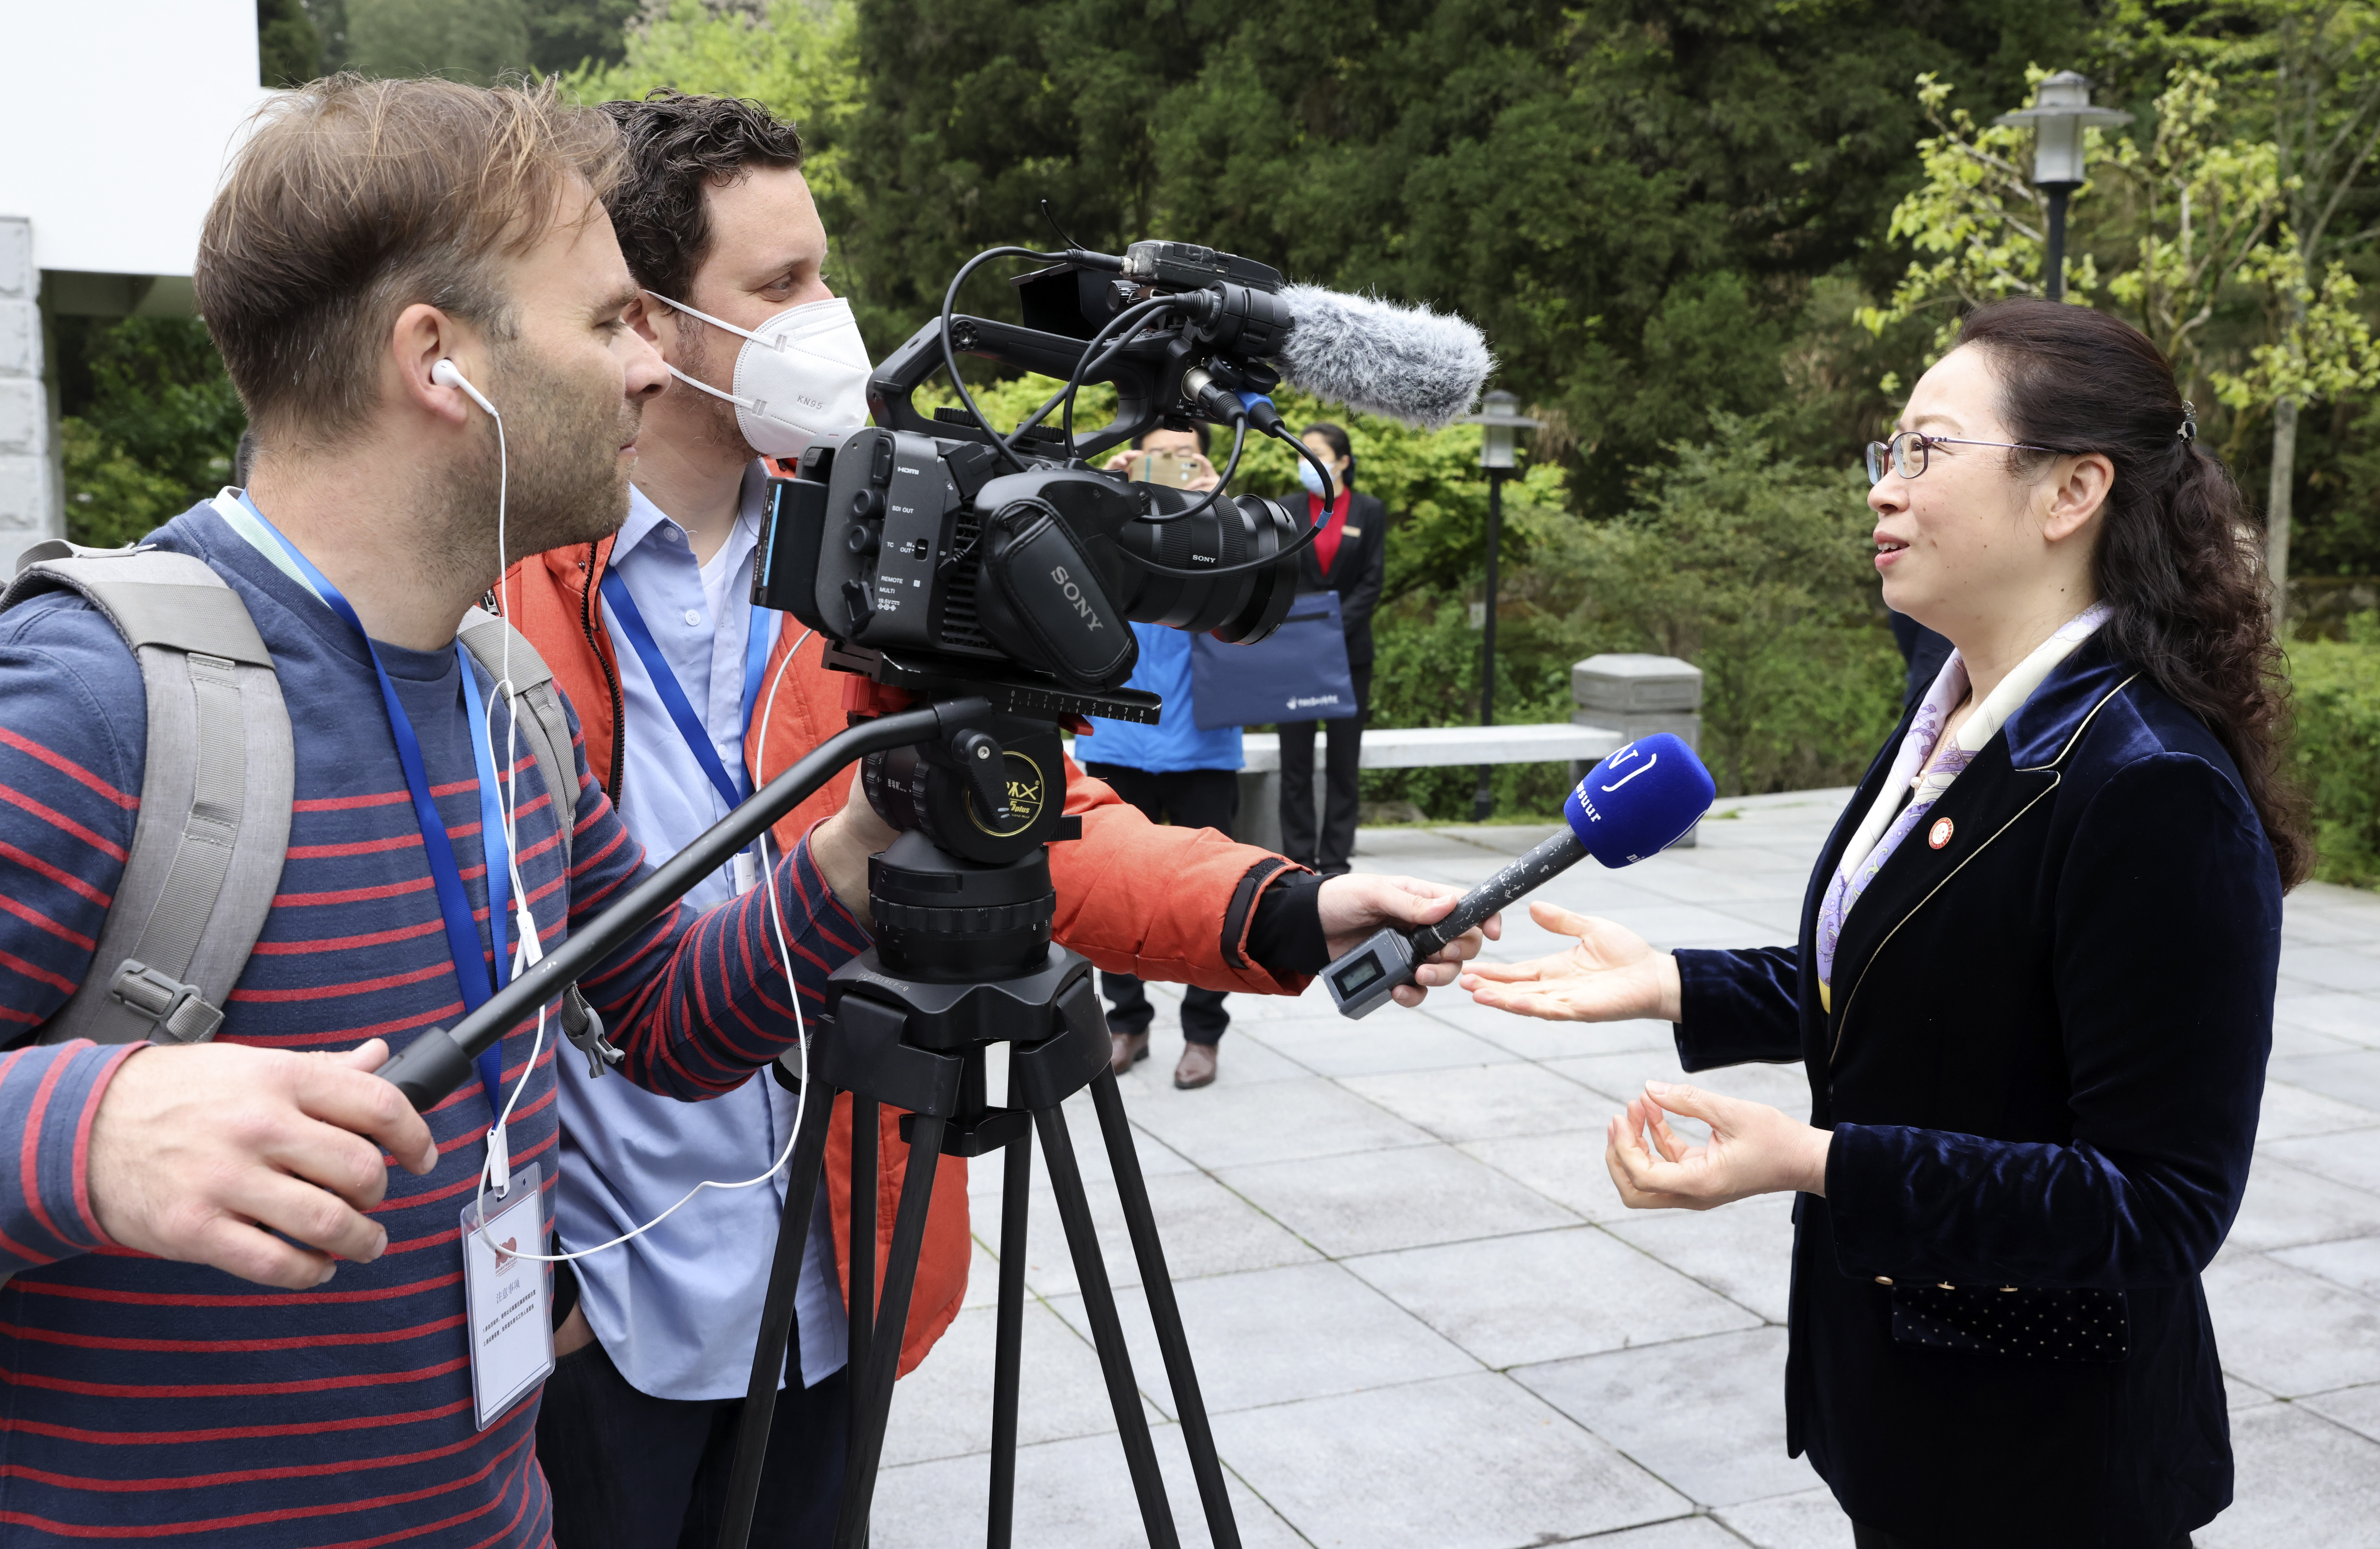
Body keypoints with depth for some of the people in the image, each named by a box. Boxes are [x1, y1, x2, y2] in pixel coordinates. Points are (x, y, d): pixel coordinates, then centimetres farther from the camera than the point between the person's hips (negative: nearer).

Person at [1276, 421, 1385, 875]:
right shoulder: (1287, 510, 7)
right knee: (1295, 760, 1)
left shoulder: (1369, 512, 4)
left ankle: (1335, 861, 10)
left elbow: (1372, 582, -1)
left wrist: (1335, 628, -14)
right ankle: (1299, 862, 8)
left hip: (1349, 650, -1)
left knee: (1344, 760, 3)